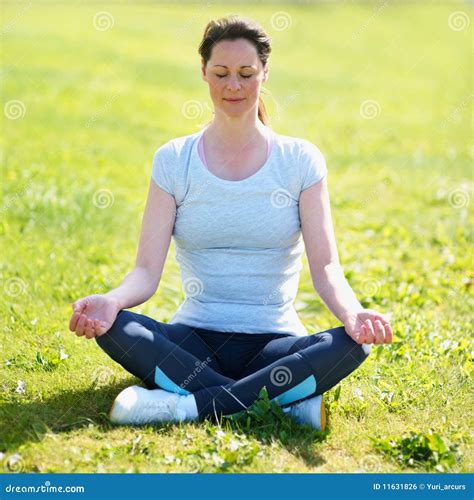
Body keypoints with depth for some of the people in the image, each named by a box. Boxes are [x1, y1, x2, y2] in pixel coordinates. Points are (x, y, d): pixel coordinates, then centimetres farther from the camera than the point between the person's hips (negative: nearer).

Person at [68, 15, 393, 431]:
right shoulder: (173, 161, 3)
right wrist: (112, 300, -28)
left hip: (275, 342, 0)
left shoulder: (301, 160, 2)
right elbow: (148, 269, -5)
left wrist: (352, 313, -29)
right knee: (113, 327, -29)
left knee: (352, 345, -30)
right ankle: (290, 402, -30)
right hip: (195, 340, 1)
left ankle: (189, 404, -30)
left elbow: (326, 266, -6)